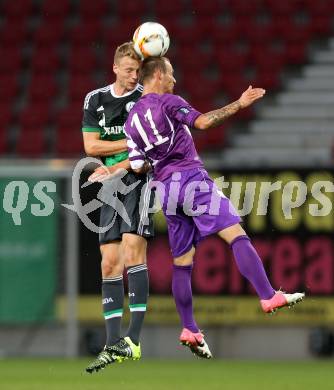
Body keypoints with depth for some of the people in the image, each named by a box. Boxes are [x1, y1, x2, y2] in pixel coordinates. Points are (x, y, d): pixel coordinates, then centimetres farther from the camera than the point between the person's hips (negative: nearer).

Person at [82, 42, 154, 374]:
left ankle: (134, 339, -20)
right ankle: (113, 343, 2)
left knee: (132, 250, -18)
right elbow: (90, 146, 3)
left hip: (141, 181, -4)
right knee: (109, 262, 0)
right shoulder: (95, 100, 9)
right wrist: (130, 143, -7)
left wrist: (115, 167, -15)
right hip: (111, 188, 4)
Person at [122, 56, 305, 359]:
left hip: (166, 190, 7)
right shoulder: (168, 102, -3)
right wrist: (239, 105, -15)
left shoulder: (132, 120, 15)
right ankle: (269, 297, -24)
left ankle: (189, 329, 8)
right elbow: (203, 121, -18)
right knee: (237, 235, -12)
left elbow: (137, 166, 8)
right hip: (191, 178, -7)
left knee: (182, 262, 10)